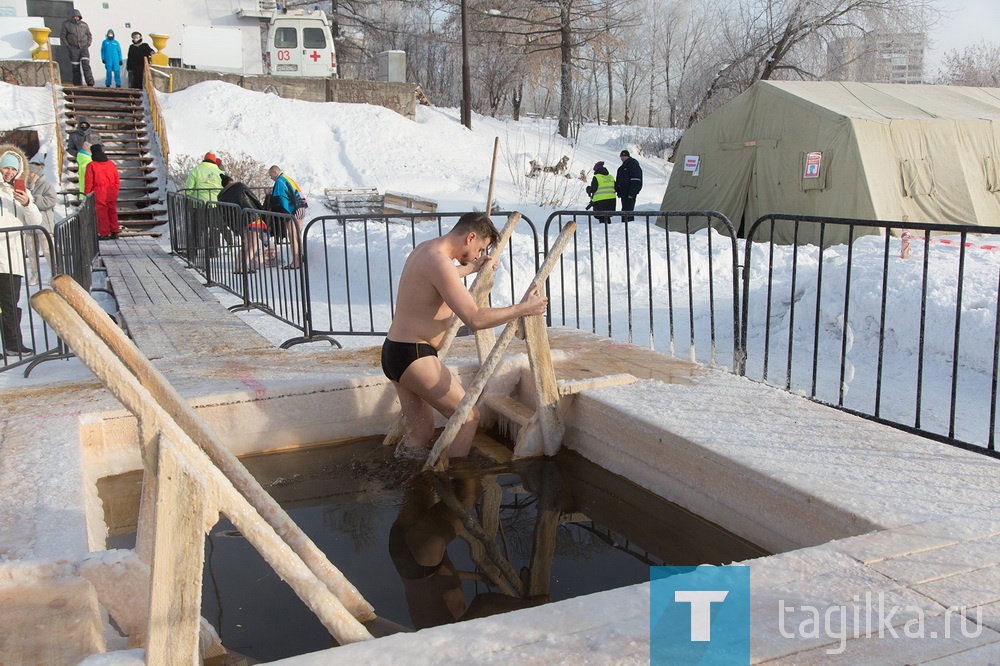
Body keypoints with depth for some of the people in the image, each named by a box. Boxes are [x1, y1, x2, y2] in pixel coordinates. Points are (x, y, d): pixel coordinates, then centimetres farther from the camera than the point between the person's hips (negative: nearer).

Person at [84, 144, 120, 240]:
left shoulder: (91, 166, -8)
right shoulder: (111, 164, 4)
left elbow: (89, 182, -7)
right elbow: (117, 181, 8)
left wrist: (87, 194, 2)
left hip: (99, 194, -4)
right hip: (111, 193, 4)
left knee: (102, 213, 2)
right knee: (112, 212, 12)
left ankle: (104, 233, 3)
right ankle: (115, 232, 15)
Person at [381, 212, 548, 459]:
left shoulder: (424, 249, 12)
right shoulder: (439, 261, -20)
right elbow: (475, 319, -25)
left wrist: (471, 268, 50)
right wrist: (523, 308, -15)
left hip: (393, 353, 10)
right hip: (414, 356, -10)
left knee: (420, 430, 14)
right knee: (468, 417, 2)